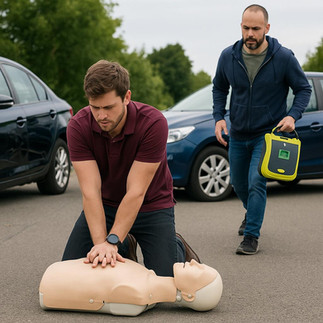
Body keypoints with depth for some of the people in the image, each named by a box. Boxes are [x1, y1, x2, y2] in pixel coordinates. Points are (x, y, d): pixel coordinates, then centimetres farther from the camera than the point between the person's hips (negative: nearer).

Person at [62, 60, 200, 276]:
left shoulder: (153, 123, -31)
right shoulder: (78, 126, -23)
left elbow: (136, 192, -31)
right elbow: (91, 191, -27)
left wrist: (111, 241, -38)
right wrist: (100, 243, -39)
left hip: (151, 204, -2)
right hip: (106, 204, 3)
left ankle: (178, 247, 24)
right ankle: (125, 247, 24)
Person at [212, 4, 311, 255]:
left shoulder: (284, 58, -15)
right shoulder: (228, 56, -7)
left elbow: (304, 89, -4)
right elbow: (219, 88, 10)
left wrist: (293, 116, -20)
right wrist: (219, 117, -4)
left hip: (268, 133, -4)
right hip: (238, 135, 4)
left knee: (256, 182, -18)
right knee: (238, 184, 19)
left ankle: (251, 237, -9)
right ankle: (251, 213, 50)